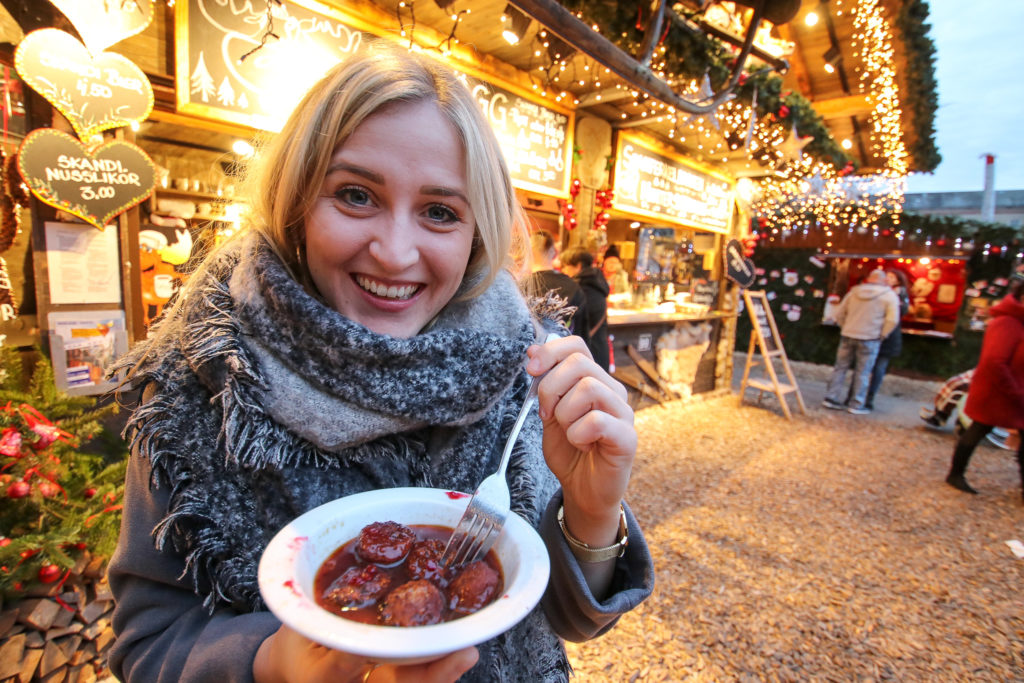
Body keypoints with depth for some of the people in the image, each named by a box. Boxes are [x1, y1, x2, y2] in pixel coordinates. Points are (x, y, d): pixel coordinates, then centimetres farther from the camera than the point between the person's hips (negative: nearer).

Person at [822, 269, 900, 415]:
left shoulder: (854, 291, 7)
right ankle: (856, 405, 9)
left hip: (848, 335, 3)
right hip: (869, 339, -3)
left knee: (840, 367, 11)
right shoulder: (889, 295, -2)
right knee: (862, 372, 4)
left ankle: (831, 398, 11)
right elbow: (893, 319, -9)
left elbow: (839, 313, 9)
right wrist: (882, 335, 2)